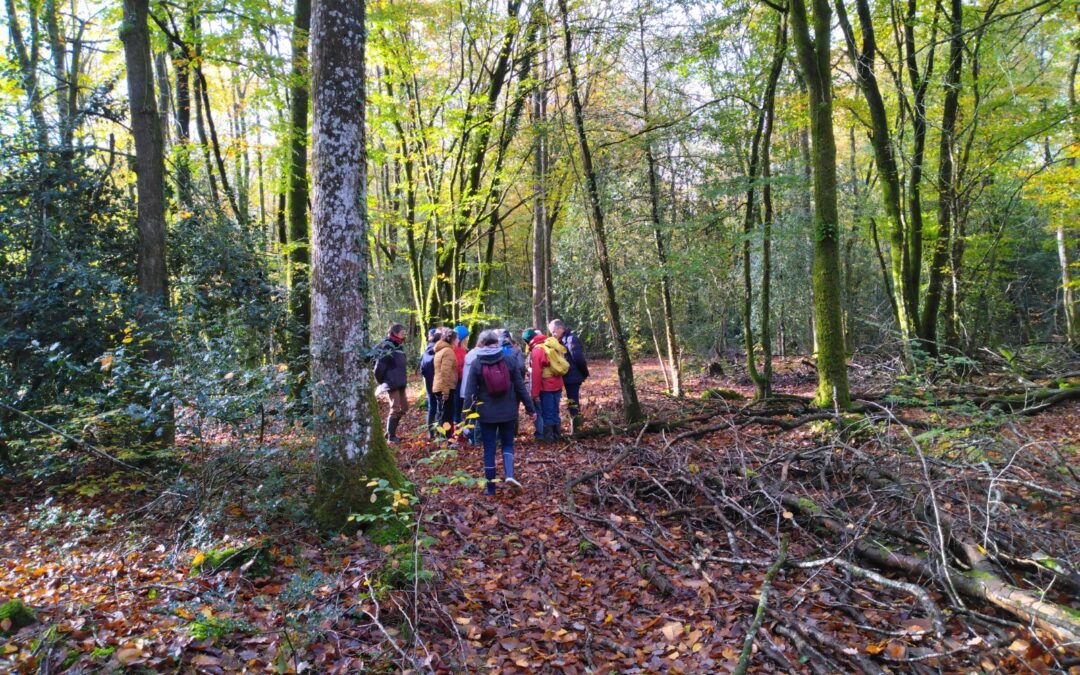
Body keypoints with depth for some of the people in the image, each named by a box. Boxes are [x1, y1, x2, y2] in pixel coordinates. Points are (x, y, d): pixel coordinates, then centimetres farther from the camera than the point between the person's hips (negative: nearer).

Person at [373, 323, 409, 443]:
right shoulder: (387, 347, -17)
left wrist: (403, 379, 12)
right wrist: (381, 381, -6)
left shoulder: (399, 346, 11)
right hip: (392, 384, -9)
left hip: (400, 383, 9)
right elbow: (379, 366, -19)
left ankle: (389, 432, 25)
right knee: (395, 409, -4)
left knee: (403, 407, 14)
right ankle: (391, 436, 7)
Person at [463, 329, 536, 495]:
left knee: (489, 448, 8)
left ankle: (490, 487, 12)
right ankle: (509, 475, -9)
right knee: (507, 444, 15)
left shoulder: (476, 364, -5)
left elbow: (470, 392, -4)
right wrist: (530, 408, 9)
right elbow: (520, 386, 1)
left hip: (486, 413, -1)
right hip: (508, 412, 1)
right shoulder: (508, 360, -2)